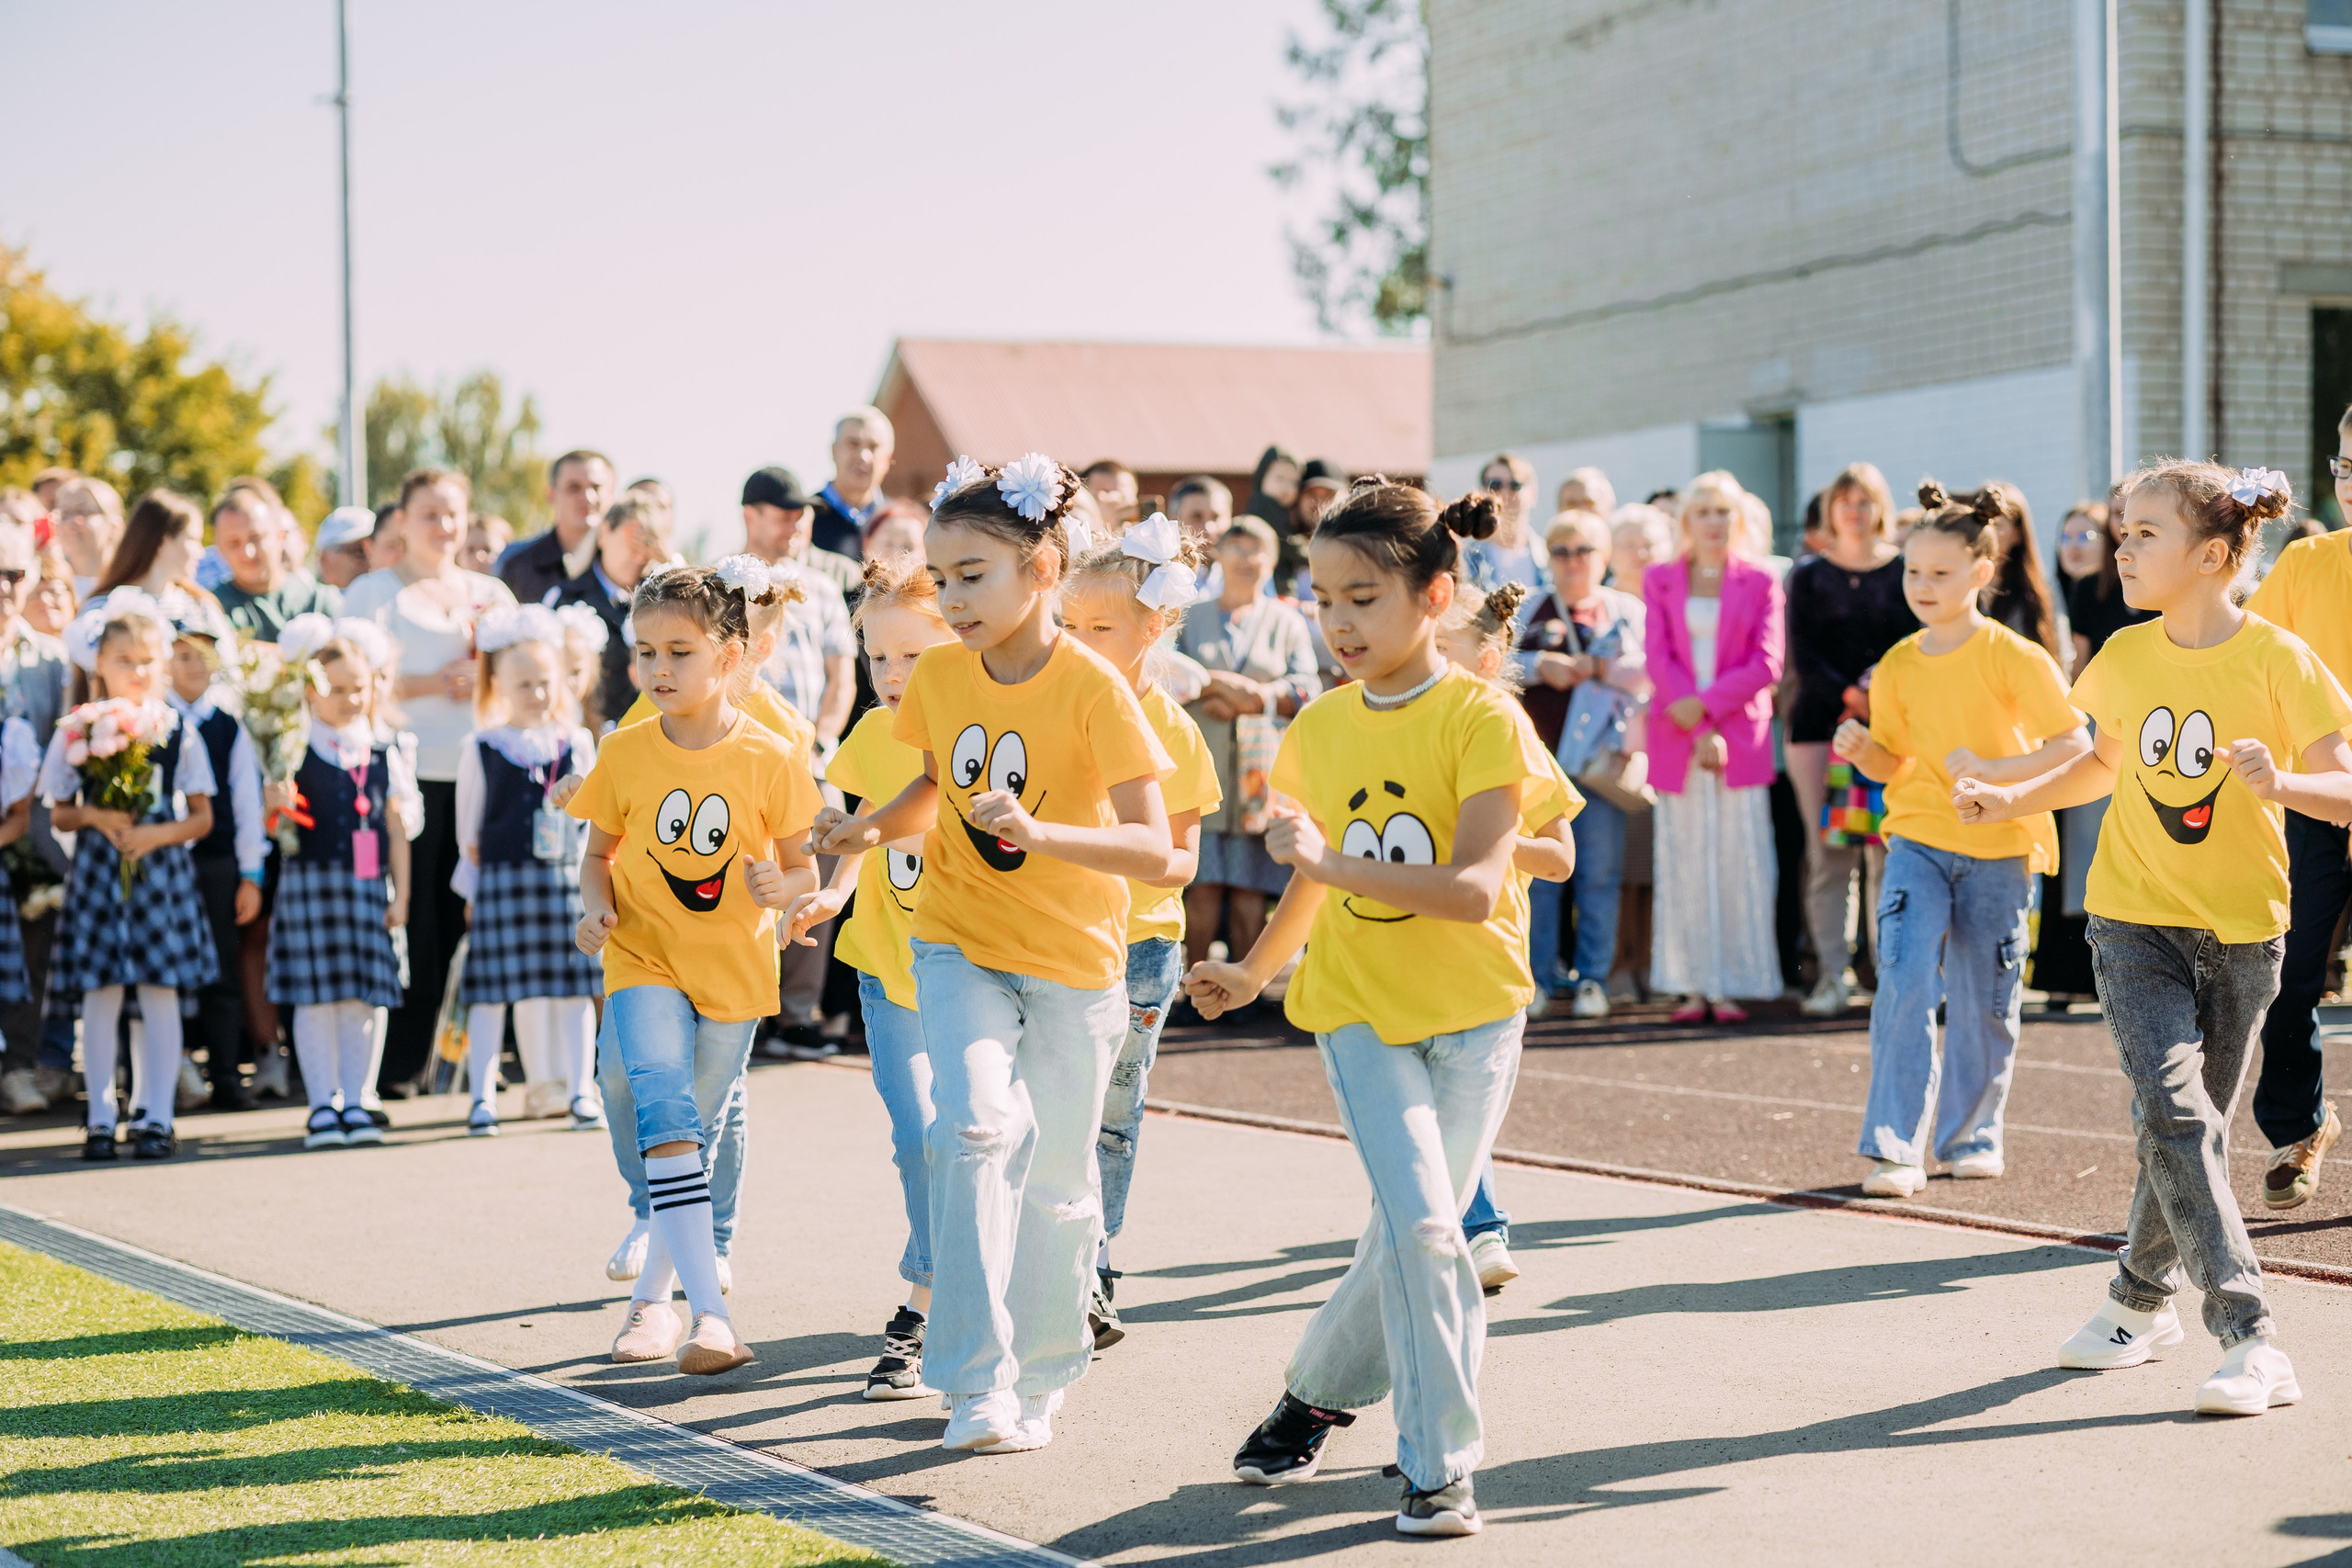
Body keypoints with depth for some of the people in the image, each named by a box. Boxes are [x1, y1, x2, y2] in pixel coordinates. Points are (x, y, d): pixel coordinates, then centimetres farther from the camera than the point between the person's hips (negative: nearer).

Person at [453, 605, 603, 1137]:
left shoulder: (576, 744, 6)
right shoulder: (482, 749, 1)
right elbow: (468, 830, 6)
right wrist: (473, 887, 4)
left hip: (564, 879, 2)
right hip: (502, 881, -2)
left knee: (574, 987, 2)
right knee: (491, 989, -2)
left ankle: (581, 1093, 9)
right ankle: (482, 1098, 2)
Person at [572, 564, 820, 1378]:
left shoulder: (769, 759, -8)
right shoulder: (624, 754, -5)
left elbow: (801, 865, 0)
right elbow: (599, 853, 7)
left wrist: (781, 887, -22)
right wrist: (596, 907, -12)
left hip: (734, 967, 1)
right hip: (645, 959, -1)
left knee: (693, 1134, 13)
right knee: (664, 1113, -22)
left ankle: (652, 1296, 35)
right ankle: (709, 1312, -28)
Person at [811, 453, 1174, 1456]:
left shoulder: (1093, 689, -17)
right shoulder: (939, 676, -2)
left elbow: (1154, 850, -22)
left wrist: (1039, 833, -37)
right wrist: (874, 828, -3)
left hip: (1072, 960, -2)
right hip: (960, 943, 2)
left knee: (1055, 1182, 7)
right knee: (977, 1125, -22)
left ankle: (1040, 1380, 28)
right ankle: (976, 1379, -19)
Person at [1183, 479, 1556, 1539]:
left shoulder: (1481, 719, -13)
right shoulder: (1318, 729, 2)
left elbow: (1475, 890, -24)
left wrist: (1333, 862, -29)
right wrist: (1255, 971, 29)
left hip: (1474, 1012, -1)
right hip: (1361, 1009, 2)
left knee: (1414, 1232, 4)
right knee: (1422, 1223, -14)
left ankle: (1317, 1392, 27)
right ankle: (1439, 1466, -4)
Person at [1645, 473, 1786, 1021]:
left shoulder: (1759, 584, 7)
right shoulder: (1661, 580, 10)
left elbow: (1766, 664, -2)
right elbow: (1658, 657, 0)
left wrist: (1706, 704, -14)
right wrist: (1697, 733, -11)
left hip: (1740, 738, -1)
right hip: (1675, 740, 1)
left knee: (1739, 863, -3)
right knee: (1684, 864, 1)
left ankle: (1732, 985, 0)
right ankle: (1693, 986, 4)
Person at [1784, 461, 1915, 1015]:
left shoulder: (1905, 573, 10)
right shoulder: (1808, 575, 11)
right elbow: (1802, 653, 2)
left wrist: (1879, 693, -13)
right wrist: (1847, 693, -12)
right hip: (1820, 721, 1)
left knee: (1888, 852, -6)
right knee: (1829, 854, -4)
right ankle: (1831, 974, -1)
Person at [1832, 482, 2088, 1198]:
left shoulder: (2014, 657, -9)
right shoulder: (1898, 666, 4)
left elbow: (2074, 743, -11)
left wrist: (1993, 771, -21)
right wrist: (1862, 749, -10)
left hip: (1997, 849, -2)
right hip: (1918, 842, 2)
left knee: (1984, 1003, 6)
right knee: (1904, 986, -13)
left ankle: (1971, 1135, 24)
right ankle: (1893, 1147, -12)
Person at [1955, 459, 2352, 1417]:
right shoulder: (2126, 656, 1)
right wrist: (2012, 802, 8)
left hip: (2240, 927, -2)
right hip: (2136, 917, 2)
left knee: (2191, 1122, 8)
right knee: (2175, 1113, -14)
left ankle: (2143, 1294, 29)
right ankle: (2250, 1338, -13)